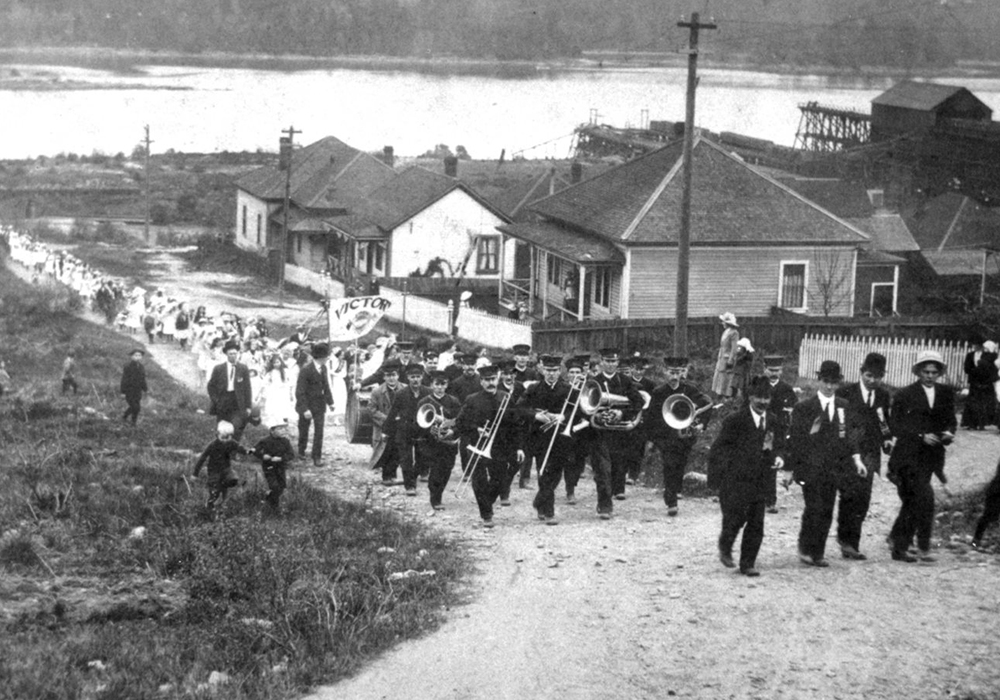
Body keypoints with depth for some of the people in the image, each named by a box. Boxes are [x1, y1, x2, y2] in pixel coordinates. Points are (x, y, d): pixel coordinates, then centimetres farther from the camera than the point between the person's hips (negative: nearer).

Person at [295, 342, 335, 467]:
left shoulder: (323, 368, 0)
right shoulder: (306, 370, -20)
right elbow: (300, 391, -20)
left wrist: (330, 401, 6)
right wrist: (305, 409, -24)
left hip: (319, 404, 5)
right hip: (306, 405, -5)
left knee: (319, 430, -2)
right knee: (303, 430, 11)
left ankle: (317, 457, 4)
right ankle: (301, 452, 32)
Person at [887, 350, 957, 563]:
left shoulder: (946, 393, 10)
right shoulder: (905, 394, -3)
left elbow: (951, 420, 17)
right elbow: (895, 426, -4)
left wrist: (949, 432, -6)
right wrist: (921, 435, -15)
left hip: (930, 456, 5)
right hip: (909, 455, -5)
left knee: (912, 502, 10)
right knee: (924, 497, -17)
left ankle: (899, 547, 19)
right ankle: (923, 547, -11)